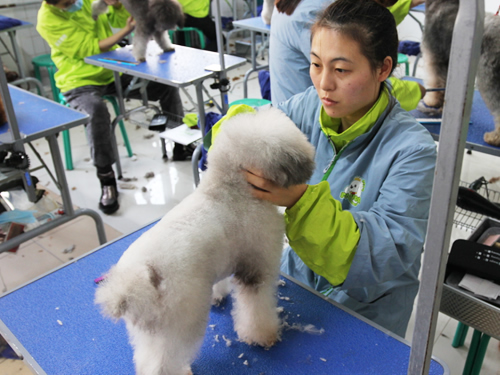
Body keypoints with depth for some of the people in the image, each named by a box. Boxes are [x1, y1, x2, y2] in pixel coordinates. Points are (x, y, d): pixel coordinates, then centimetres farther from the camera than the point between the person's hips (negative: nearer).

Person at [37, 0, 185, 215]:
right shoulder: (48, 20, -16)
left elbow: (121, 20, 7)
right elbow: (90, 49, -18)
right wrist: (126, 30, -22)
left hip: (114, 72, 6)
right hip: (80, 82, -5)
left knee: (166, 85, -7)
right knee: (96, 111, -38)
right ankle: (106, 178, -22)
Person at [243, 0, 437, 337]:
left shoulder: (413, 150, -22)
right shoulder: (311, 105, -8)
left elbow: (392, 256, -28)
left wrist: (301, 199, -41)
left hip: (364, 311, -4)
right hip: (297, 279, 4)